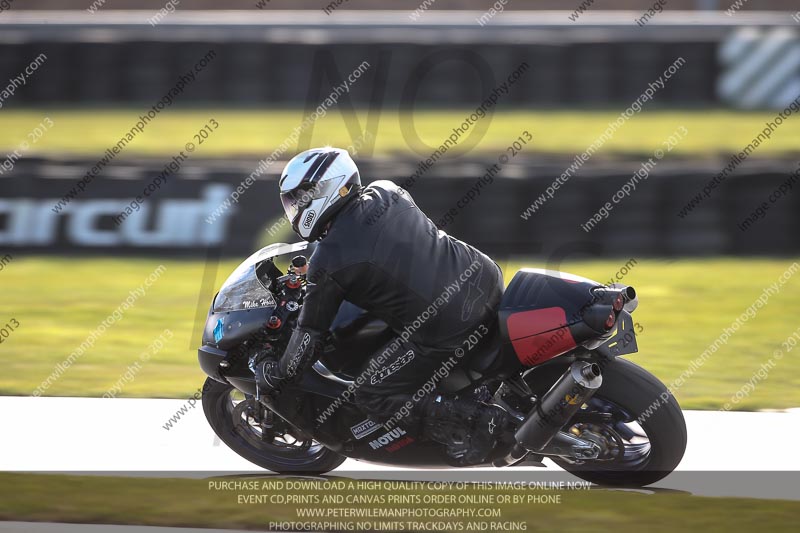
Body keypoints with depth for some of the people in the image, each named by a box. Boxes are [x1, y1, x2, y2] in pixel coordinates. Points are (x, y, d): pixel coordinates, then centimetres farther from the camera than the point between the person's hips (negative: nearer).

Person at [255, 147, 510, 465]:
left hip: (446, 331, -7)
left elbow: (310, 335, 0)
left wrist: (275, 375, 18)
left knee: (372, 397, 7)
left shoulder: (329, 262, -9)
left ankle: (472, 421, -7)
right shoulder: (387, 192, 7)